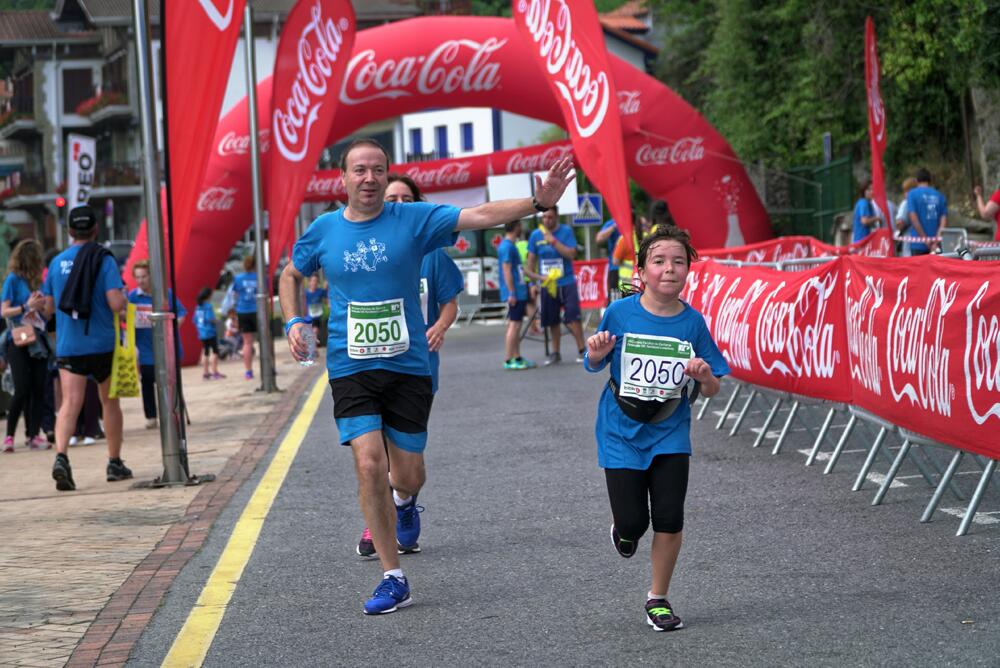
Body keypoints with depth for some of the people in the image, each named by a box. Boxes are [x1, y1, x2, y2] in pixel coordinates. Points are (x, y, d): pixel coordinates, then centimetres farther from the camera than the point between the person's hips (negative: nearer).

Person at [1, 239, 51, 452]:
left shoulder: (37, 279, 12)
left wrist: (42, 305, -1)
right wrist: (26, 307, -15)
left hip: (37, 340, 5)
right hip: (19, 341, -5)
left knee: (39, 390, 0)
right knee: (22, 390, -10)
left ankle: (33, 435, 4)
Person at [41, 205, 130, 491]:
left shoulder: (57, 262, 5)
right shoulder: (104, 260, -7)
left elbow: (48, 307, 11)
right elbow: (116, 303, -17)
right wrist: (124, 297, 5)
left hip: (68, 346, 2)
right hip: (103, 344, -2)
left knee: (70, 403, -7)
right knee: (110, 402, 15)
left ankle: (61, 456, -30)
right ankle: (115, 464, 22)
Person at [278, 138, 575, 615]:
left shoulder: (413, 219, -3)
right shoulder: (323, 231, 3)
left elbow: (479, 216, -12)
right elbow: (290, 275, 20)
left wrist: (538, 202, -25)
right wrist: (293, 321, 3)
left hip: (408, 366, 0)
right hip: (351, 368, 0)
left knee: (407, 474, 4)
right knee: (369, 466, -14)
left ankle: (403, 501, 46)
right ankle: (394, 579, -3)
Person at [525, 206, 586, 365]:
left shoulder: (566, 231, -3)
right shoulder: (536, 235, 3)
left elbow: (571, 254, -13)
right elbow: (530, 261, 7)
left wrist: (553, 241, -20)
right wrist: (538, 277, -8)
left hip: (567, 282, -3)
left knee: (572, 318, -10)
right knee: (552, 321, 8)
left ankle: (582, 351, -4)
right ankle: (555, 353, 19)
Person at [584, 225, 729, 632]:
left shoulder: (692, 322, -6)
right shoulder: (620, 314, -9)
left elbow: (712, 391, 0)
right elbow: (593, 366, 4)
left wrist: (705, 377, -22)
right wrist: (597, 353, -19)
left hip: (670, 431, 1)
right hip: (621, 431, -1)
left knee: (669, 518, -6)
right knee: (633, 522, -3)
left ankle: (658, 599, 13)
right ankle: (623, 529, 36)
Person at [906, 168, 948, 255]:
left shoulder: (912, 194, -1)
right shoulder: (940, 196, 9)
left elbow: (913, 218, -11)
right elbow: (944, 222, 0)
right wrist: (936, 242, -5)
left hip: (918, 244, -3)